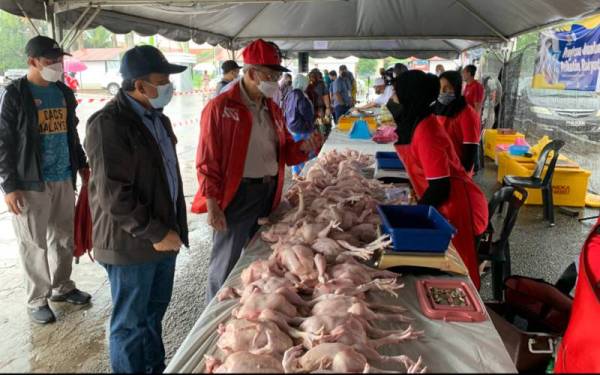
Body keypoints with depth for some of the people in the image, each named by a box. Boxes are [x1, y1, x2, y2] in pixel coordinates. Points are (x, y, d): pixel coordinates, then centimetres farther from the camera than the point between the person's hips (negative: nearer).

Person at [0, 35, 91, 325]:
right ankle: (37, 300, 18)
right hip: (30, 184, -6)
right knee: (34, 244, 4)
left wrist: (82, 165, 21)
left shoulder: (64, 93, 10)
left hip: (64, 179, 6)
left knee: (64, 238, 14)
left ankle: (62, 287, 32)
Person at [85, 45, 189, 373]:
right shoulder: (108, 124, -18)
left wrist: (170, 228, 14)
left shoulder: (157, 118, 9)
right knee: (131, 323, 9)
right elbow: (113, 196, -23)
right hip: (132, 244, -8)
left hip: (164, 234, 8)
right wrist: (155, 233, -19)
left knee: (154, 312, 23)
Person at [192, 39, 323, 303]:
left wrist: (302, 148, -6)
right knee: (227, 263, 3)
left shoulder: (272, 109, 11)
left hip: (270, 193, 7)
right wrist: (213, 205, -17)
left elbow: (283, 152, 16)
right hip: (236, 195, -7)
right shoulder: (220, 108, -11)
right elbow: (207, 162, -13)